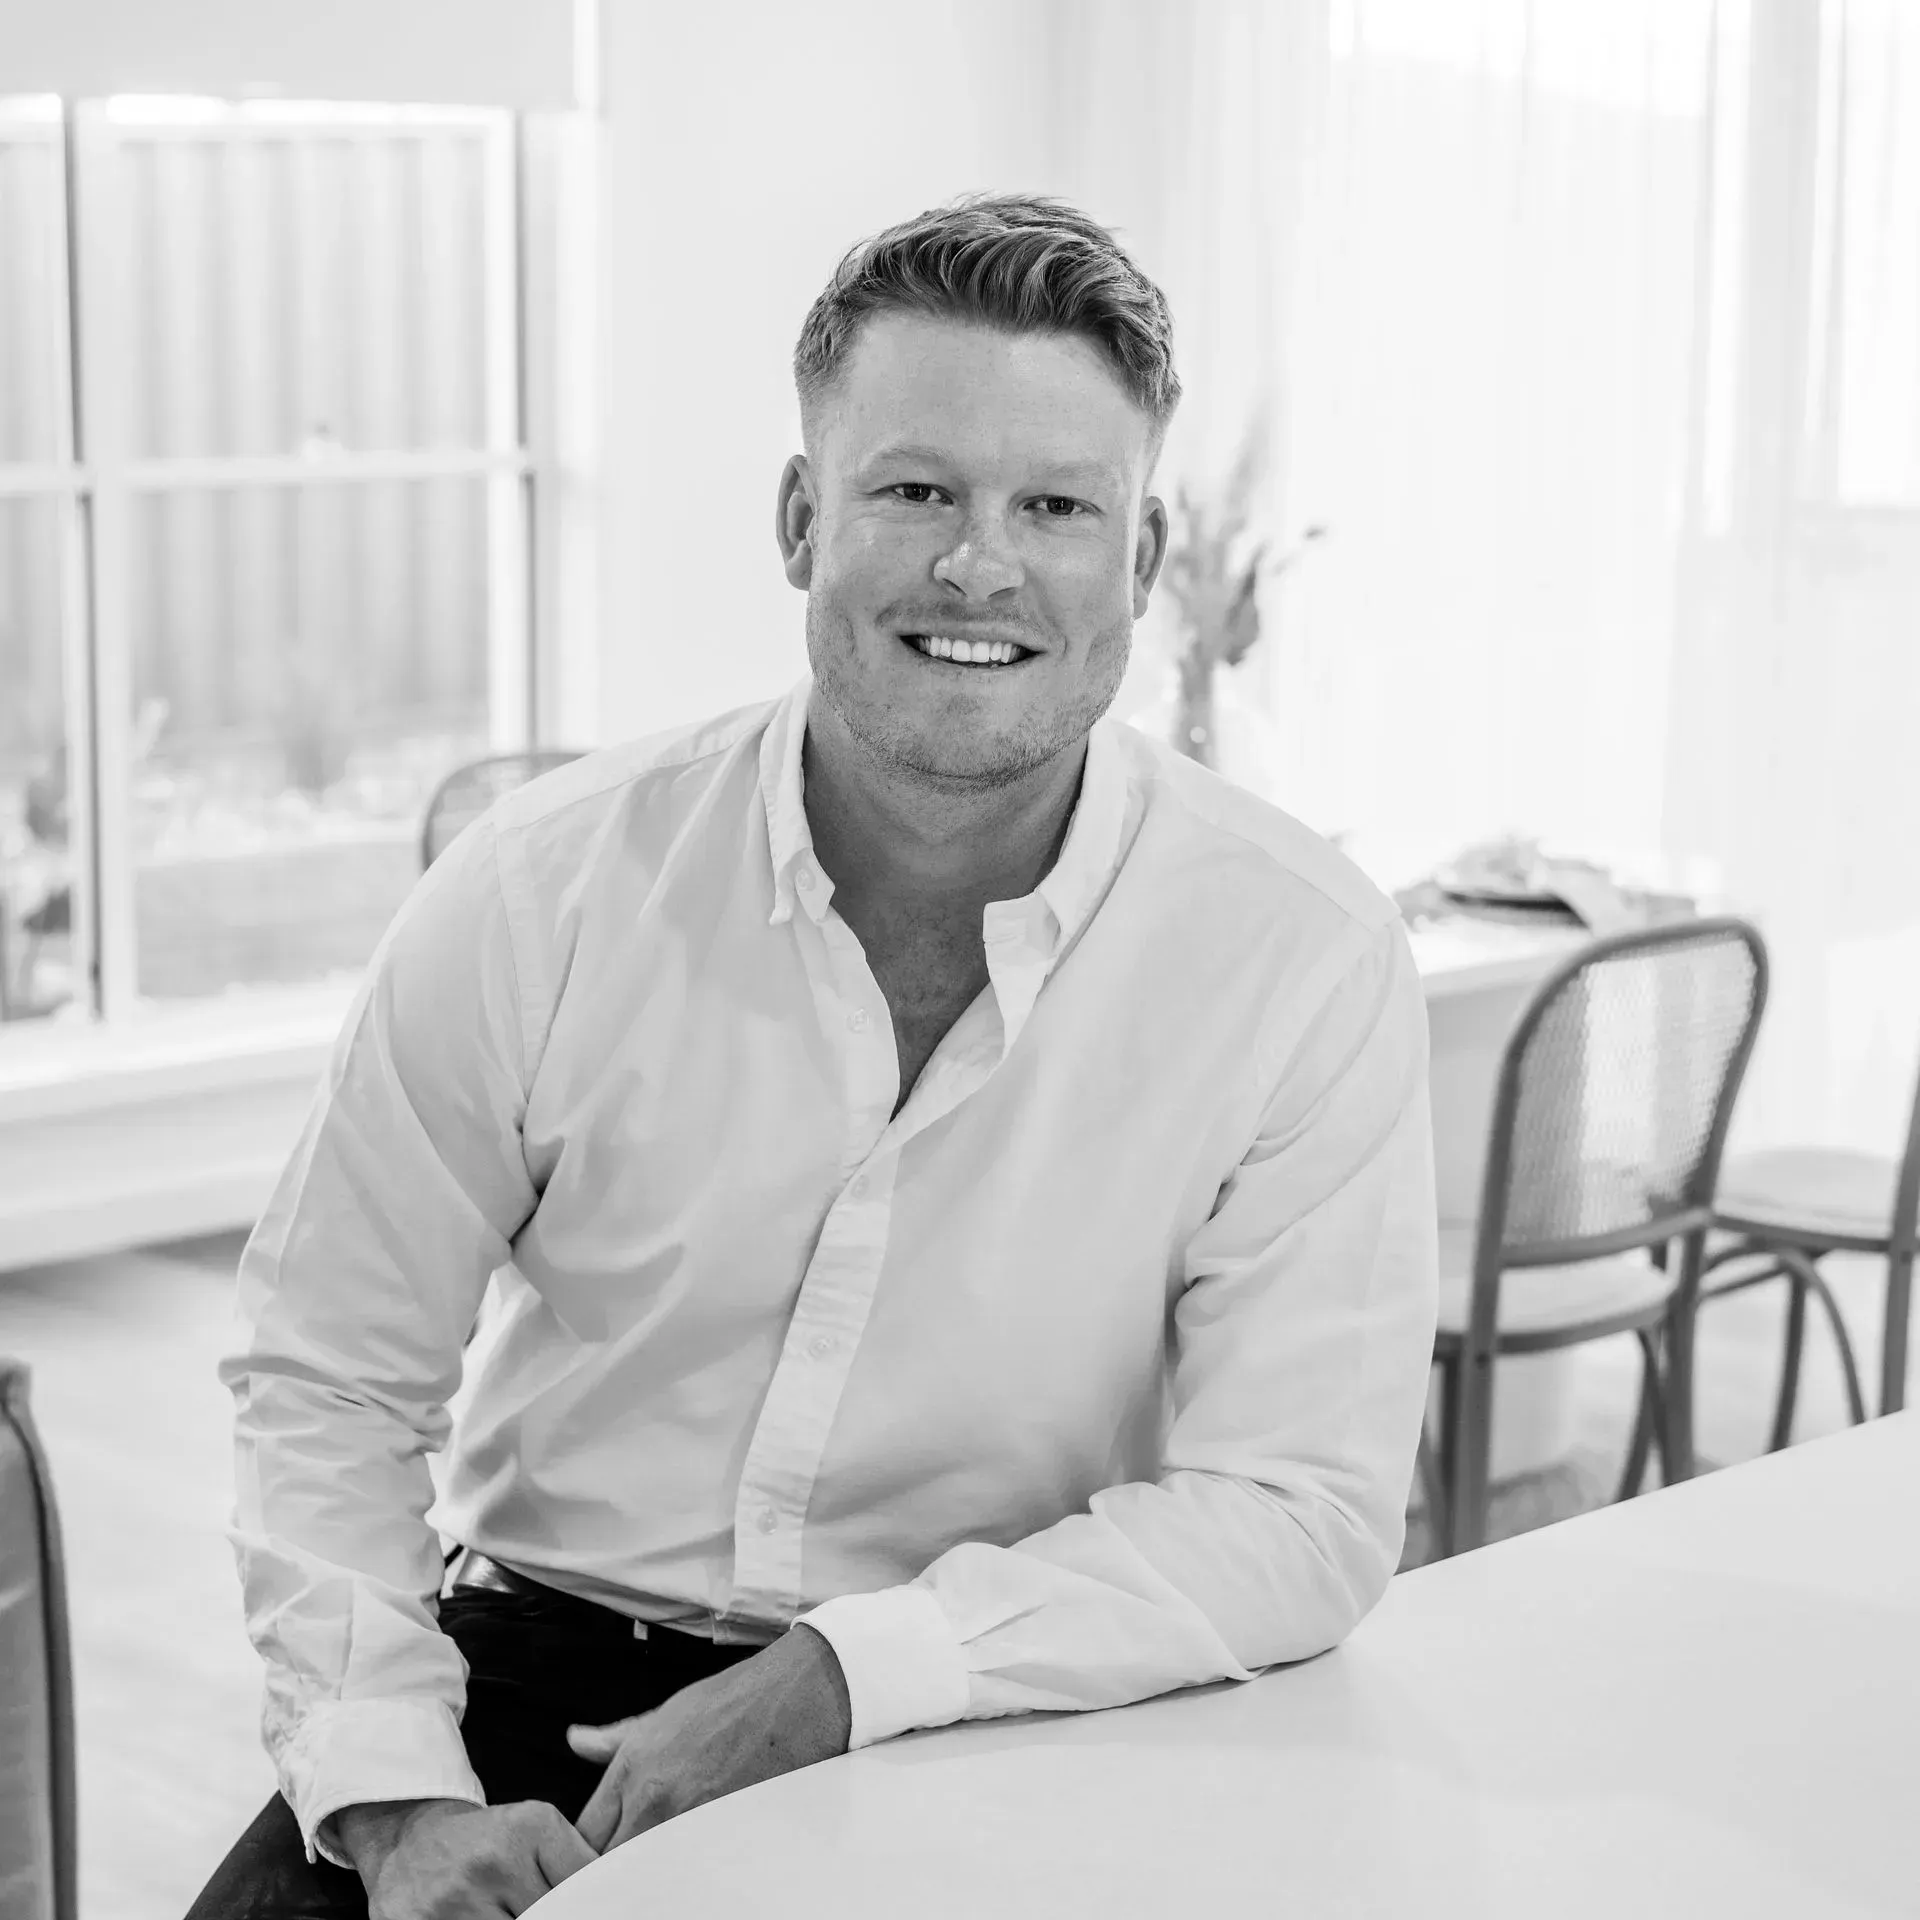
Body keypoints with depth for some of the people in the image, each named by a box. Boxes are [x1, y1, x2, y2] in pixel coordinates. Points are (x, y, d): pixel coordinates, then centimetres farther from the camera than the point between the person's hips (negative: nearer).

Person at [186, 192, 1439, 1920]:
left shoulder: (1305, 959, -10)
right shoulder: (545, 895, -7)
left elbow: (1303, 1509, -11)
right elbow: (330, 1387, 0)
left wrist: (847, 1675, -19)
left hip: (1011, 1739, 0)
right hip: (544, 1671, 0)